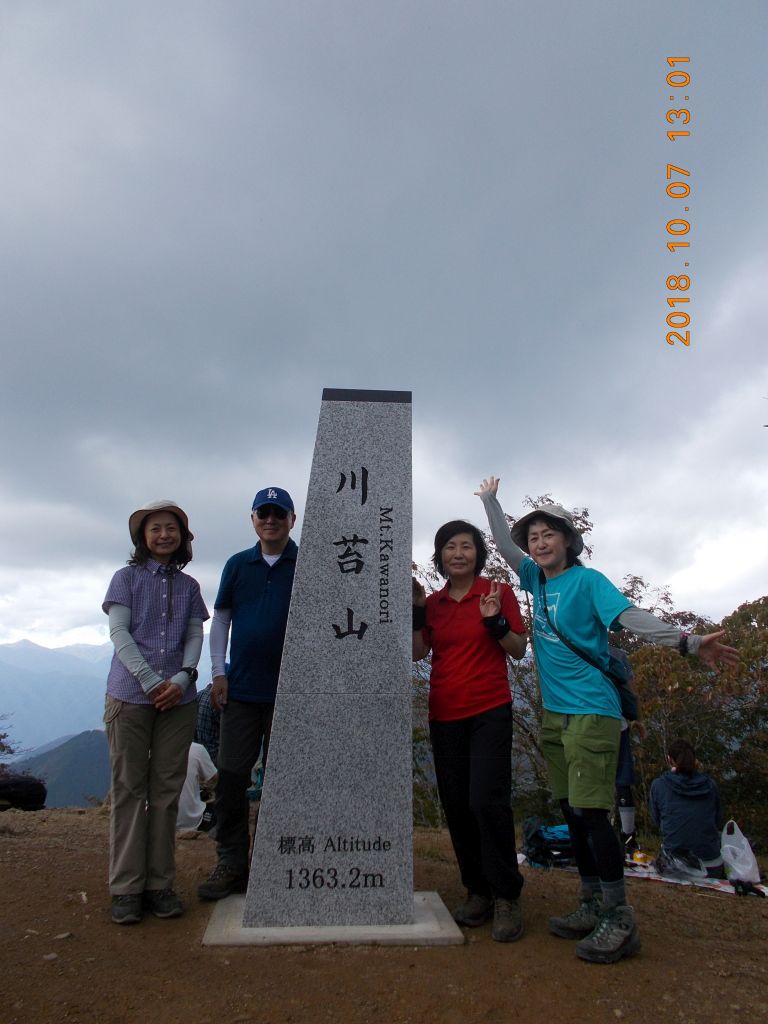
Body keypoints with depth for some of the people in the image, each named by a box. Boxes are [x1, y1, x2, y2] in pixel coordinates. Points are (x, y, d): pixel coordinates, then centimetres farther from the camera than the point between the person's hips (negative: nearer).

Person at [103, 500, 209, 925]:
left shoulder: (189, 586, 13)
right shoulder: (127, 578, 6)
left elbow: (195, 635, 8)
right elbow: (118, 632, -2)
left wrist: (182, 678, -10)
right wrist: (150, 682, -12)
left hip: (178, 699, 2)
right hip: (130, 696, -2)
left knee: (167, 790, 5)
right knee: (129, 788, 1)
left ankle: (160, 884, 15)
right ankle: (126, 888, 11)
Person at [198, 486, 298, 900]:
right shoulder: (238, 564, 7)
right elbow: (221, 620, 11)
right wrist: (218, 672, 3)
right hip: (240, 688, 2)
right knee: (231, 776, 4)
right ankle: (231, 864, 18)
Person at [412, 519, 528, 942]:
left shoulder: (499, 592, 0)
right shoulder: (433, 602, 10)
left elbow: (518, 650, -1)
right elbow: (418, 652, 3)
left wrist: (495, 620, -17)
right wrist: (416, 610, -6)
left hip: (489, 711, -4)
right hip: (445, 715, 4)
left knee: (487, 800, -13)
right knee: (455, 804, 7)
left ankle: (506, 896, 4)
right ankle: (477, 890, 22)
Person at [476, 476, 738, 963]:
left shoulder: (587, 580, -8)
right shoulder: (537, 579, 10)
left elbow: (631, 616, -18)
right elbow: (505, 544, 21)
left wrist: (688, 642, -31)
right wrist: (491, 500, 27)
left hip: (591, 709, -7)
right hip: (555, 713, 7)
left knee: (591, 811, -9)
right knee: (573, 812, 12)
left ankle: (620, 920, 3)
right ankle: (593, 906, 24)